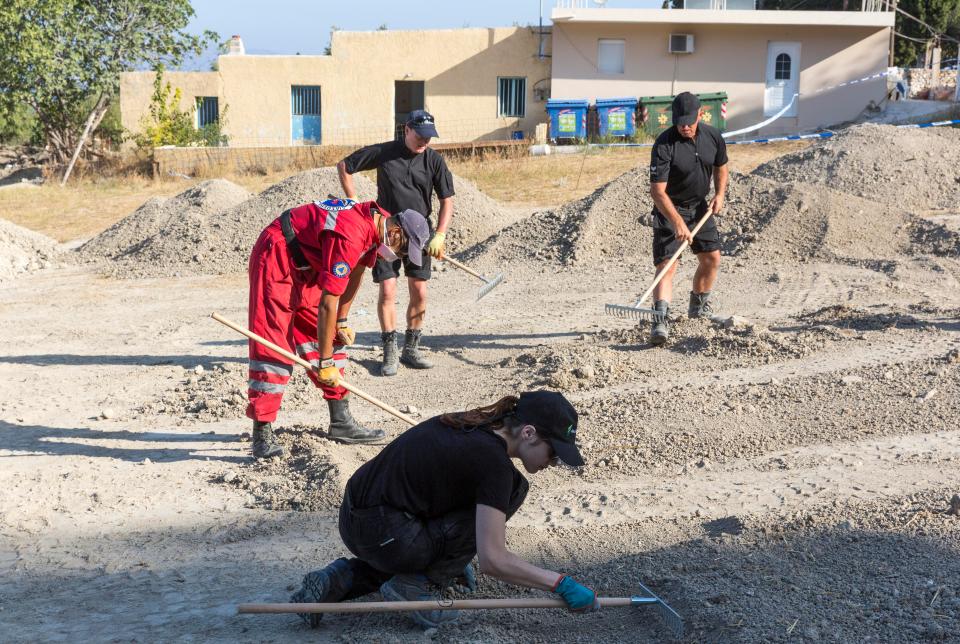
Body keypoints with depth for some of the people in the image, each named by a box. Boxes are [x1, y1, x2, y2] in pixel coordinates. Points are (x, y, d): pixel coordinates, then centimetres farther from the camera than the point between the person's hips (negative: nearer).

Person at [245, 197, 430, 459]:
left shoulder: (376, 221, -3)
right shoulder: (349, 237, -32)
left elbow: (354, 273, 13)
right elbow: (327, 304, -30)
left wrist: (341, 322, 15)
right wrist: (325, 363, -24)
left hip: (306, 266, 10)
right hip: (276, 260, -10)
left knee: (331, 338, 8)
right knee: (273, 345, -14)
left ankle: (340, 422, 13)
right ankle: (263, 434, -11)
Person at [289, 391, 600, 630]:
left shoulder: (472, 425, 9)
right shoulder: (493, 462, -16)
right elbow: (492, 560, -18)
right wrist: (560, 582, -11)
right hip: (384, 536, -9)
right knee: (513, 488, -7)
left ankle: (340, 580, 17)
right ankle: (416, 586, -2)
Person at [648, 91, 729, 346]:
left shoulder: (713, 136, -6)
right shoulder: (664, 144, -24)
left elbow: (721, 166, 14)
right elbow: (657, 190, -28)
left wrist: (719, 195, -3)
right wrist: (677, 222, -36)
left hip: (700, 206, 6)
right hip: (670, 209, -6)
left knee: (712, 258, 10)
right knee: (666, 264, -18)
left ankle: (698, 306, 32)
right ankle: (661, 320, -28)